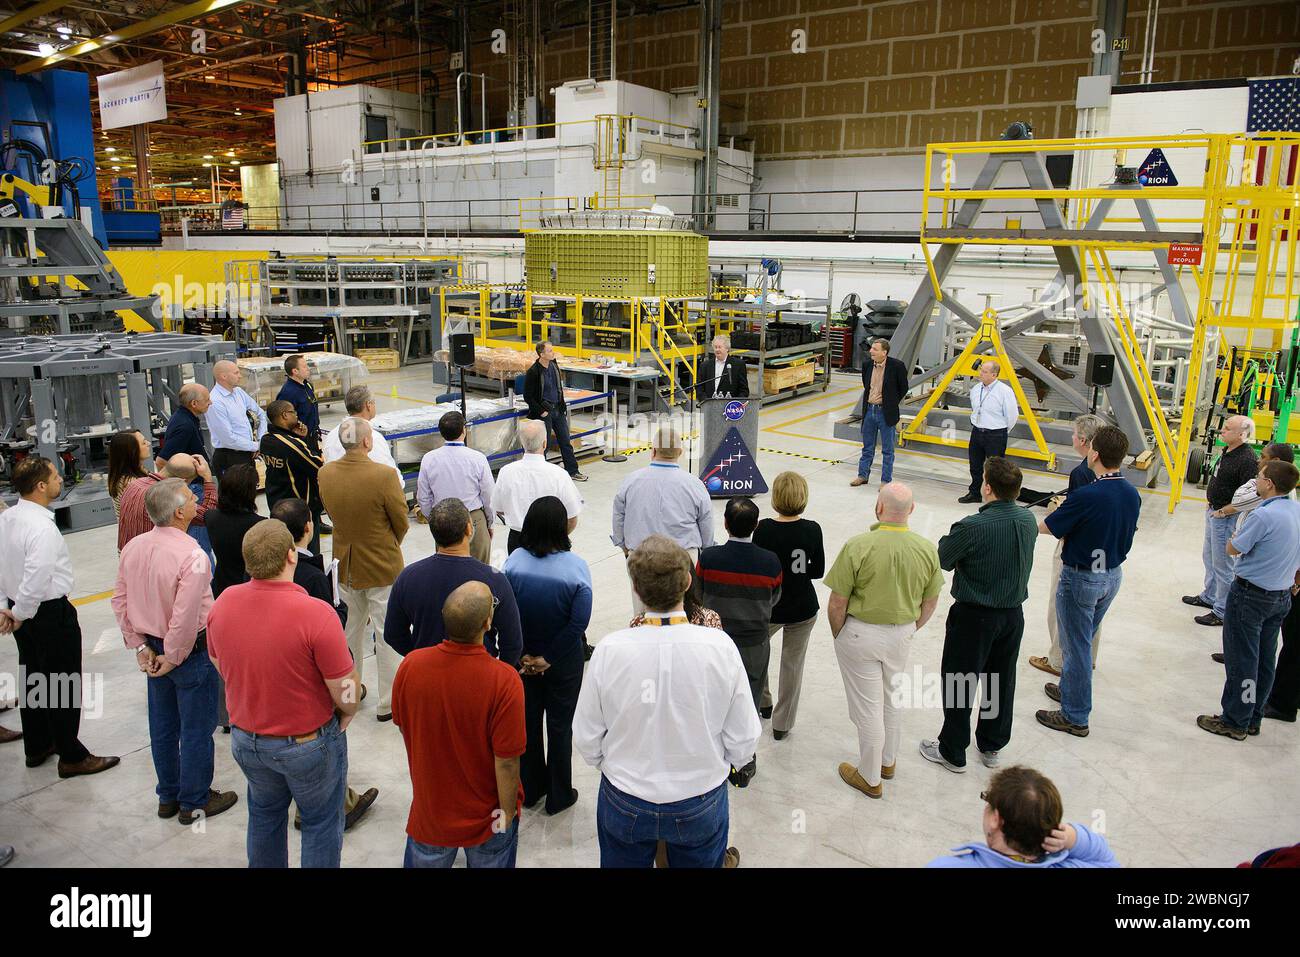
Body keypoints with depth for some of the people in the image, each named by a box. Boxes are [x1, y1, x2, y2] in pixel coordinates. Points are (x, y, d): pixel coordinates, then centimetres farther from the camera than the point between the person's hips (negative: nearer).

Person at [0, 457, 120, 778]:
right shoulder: (42, 528, -26)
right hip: (50, 613, -9)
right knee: (64, 687, 4)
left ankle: (36, 746, 37)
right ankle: (72, 757, 15)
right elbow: (37, 579, -30)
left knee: (31, 679, 21)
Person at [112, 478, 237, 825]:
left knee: (162, 725, 21)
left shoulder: (133, 547, -3)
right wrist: (173, 658, -14)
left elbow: (120, 601, 3)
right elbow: (186, 618, -28)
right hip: (190, 651, -7)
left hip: (153, 649, 7)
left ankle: (168, 796, 37)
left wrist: (141, 646, 8)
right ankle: (194, 802, 23)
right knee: (196, 730, 9)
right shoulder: (191, 556, -26)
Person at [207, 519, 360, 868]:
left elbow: (220, 666, 5)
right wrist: (345, 716, 0)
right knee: (321, 823, 18)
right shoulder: (316, 614, -30)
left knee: (264, 814, 28)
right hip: (308, 742, -5)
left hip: (245, 738, 5)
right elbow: (347, 693, -23)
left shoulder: (223, 602, -13)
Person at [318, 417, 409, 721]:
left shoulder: (325, 473, -10)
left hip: (346, 565, 5)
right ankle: (388, 703, 19)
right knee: (386, 633, 9)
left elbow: (331, 513, 4)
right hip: (382, 567, -5)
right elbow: (402, 522, -14)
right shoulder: (384, 475, -25)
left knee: (352, 628, 24)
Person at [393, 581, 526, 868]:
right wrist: (508, 812, -7)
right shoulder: (504, 681, -32)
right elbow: (506, 761, -24)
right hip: (485, 812, -2)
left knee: (426, 859, 27)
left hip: (429, 807, 3)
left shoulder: (410, 665, -20)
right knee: (488, 861, 24)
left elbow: (403, 726, -2)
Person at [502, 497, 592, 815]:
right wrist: (548, 658, -11)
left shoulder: (514, 561, -13)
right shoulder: (576, 567, -19)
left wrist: (523, 655, -4)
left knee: (527, 721, 20)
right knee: (560, 726, 14)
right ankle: (558, 796, 28)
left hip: (523, 658, 2)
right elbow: (579, 622, -20)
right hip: (563, 660, -2)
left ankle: (530, 789, 35)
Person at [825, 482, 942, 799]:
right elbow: (930, 603, 3)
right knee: (891, 700, 25)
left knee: (867, 707, 10)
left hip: (860, 633, -4)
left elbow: (837, 604, -18)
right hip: (902, 634, 5)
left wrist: (839, 635, -1)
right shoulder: (927, 549, -10)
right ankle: (888, 761, 45)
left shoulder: (857, 546, -24)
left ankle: (870, 779, 26)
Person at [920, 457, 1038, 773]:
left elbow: (940, 560, -14)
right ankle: (991, 747, 39)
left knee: (959, 684, 11)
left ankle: (953, 753, 25)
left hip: (974, 617, -6)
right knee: (1002, 681, 21)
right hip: (1013, 613, 6)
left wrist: (948, 539, 3)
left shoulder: (973, 527, -27)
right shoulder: (1028, 520, -7)